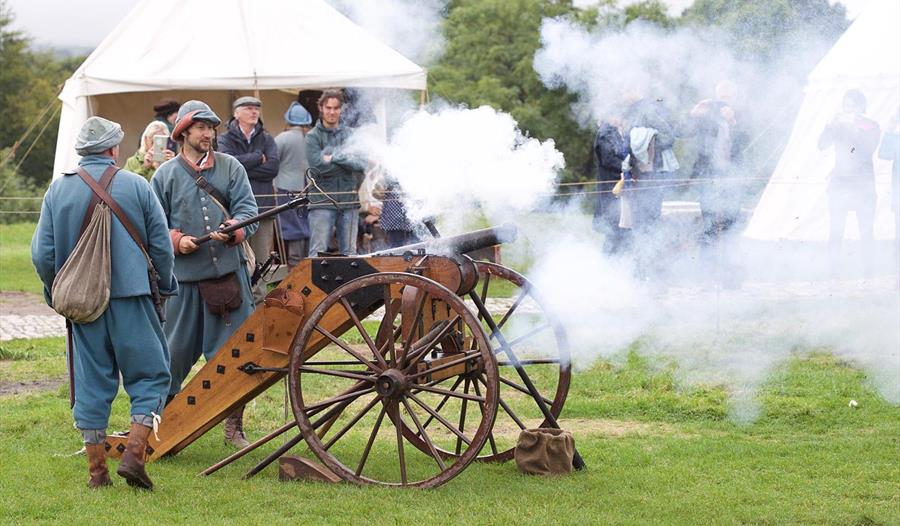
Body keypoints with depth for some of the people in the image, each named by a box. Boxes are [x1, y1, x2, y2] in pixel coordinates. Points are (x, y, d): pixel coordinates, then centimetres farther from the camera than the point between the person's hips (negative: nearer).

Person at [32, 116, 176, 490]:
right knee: (149, 375, 6)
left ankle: (97, 470, 10)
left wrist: (56, 292, 19)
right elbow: (161, 245, 0)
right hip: (130, 297, -3)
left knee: (91, 381, 9)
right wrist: (166, 284, 15)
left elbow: (42, 255, 3)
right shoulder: (135, 186, -3)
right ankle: (134, 455, -8)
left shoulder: (58, 190, 2)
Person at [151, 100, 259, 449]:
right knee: (176, 351, 6)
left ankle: (234, 426, 12)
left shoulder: (231, 168, 8)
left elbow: (248, 210, 1)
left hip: (229, 272, 1)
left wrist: (232, 230, -19)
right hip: (184, 276, -1)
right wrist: (177, 241, -11)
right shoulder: (166, 175, 6)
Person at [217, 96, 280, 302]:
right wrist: (258, 158, -4)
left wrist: (243, 168, -8)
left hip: (262, 206, 3)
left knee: (261, 258, 4)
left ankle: (258, 299, 10)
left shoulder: (267, 140, 14)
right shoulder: (226, 140, 7)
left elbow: (273, 168, -3)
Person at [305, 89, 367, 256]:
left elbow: (363, 165, -1)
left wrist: (334, 158, -10)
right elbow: (318, 166, -13)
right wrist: (350, 163, -8)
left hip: (348, 201, 3)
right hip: (322, 201, -3)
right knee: (318, 252, -7)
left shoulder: (351, 134, 12)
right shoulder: (313, 136, 2)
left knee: (349, 252, 6)